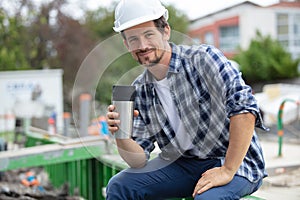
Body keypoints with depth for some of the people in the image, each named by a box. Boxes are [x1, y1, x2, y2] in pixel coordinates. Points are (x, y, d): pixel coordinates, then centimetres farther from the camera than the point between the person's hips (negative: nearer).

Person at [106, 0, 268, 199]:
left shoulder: (202, 58, -15)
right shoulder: (139, 91, 2)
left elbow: (244, 109, -26)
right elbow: (139, 159, 0)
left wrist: (227, 171, -27)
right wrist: (121, 137, -21)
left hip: (235, 162, -5)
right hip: (182, 162, 6)